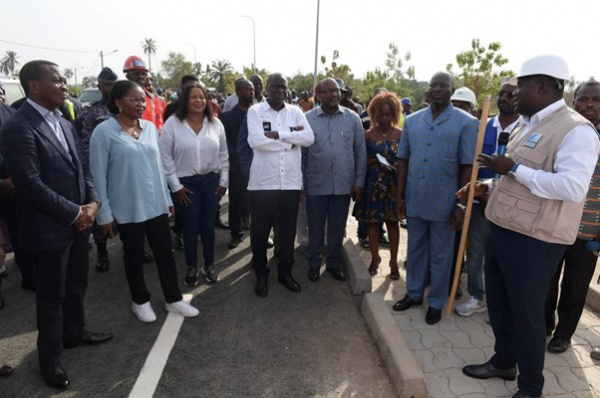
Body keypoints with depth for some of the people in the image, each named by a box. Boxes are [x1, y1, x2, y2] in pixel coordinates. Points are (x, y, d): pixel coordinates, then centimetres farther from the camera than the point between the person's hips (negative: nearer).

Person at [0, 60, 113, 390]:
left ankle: (74, 331, 44)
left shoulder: (63, 124, 10)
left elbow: (81, 167, 11)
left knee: (77, 285, 21)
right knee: (51, 295, 10)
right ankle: (50, 357, 30)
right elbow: (30, 183, -22)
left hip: (77, 222, 7)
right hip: (48, 227, -7)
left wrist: (92, 202, -5)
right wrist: (74, 213, -17)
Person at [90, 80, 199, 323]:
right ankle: (140, 301, 33)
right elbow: (98, 176, -8)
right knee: (134, 256, 13)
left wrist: (168, 198, 11)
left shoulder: (150, 127, 5)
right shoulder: (104, 132, -10)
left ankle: (173, 299, 27)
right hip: (128, 208, -4)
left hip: (156, 204, 4)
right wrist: (104, 214, -8)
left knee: (165, 252, 11)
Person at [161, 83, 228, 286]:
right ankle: (192, 268, 26)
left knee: (208, 226, 11)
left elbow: (223, 155, 7)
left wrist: (224, 181, 3)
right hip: (186, 183, -2)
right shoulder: (172, 123, -8)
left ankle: (209, 265, 28)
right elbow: (165, 157, -6)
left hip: (211, 180, 2)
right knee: (190, 227, 8)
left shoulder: (215, 123, 1)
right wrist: (175, 186, -7)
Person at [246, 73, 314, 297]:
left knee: (288, 230, 13)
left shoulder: (295, 112, 8)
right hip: (263, 182, -2)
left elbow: (309, 138, -7)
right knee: (260, 230, 8)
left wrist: (278, 134, -14)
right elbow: (256, 141, -17)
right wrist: (291, 139, -9)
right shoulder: (255, 111, -1)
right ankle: (261, 275, 28)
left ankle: (285, 272, 30)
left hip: (291, 182, 3)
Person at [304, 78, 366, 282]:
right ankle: (314, 263, 32)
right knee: (315, 228, 13)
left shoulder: (353, 118, 0)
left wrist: (359, 182, 0)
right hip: (316, 185, -1)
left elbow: (360, 152, 3)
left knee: (337, 228, 14)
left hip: (343, 185, 1)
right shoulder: (307, 119, -3)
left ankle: (334, 263, 33)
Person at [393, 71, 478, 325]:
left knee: (440, 255, 10)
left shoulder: (466, 123, -3)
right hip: (414, 200, 3)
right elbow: (403, 160, 8)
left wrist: (461, 204, -9)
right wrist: (400, 196, 5)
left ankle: (436, 302, 26)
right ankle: (414, 293, 32)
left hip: (444, 202, -3)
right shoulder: (412, 121, 7)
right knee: (415, 250, 16)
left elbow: (467, 166, -5)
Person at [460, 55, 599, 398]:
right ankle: (503, 362, 43)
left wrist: (514, 168, -24)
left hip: (534, 241, -9)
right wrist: (487, 187, 9)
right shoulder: (527, 125, 14)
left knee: (527, 314, 6)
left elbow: (572, 187, -27)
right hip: (503, 230, 9)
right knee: (498, 304, 20)